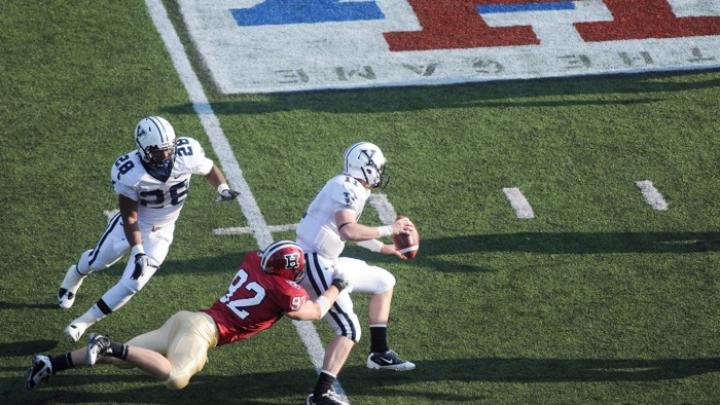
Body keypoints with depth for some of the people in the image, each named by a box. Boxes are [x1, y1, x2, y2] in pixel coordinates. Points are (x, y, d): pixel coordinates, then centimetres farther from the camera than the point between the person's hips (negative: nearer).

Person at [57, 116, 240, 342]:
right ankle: (75, 275, 61)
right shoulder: (129, 173, -32)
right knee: (97, 262, 21)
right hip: (133, 226, -1)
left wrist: (223, 188, -24)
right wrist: (138, 251, -28)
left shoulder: (187, 154, -26)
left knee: (131, 285, -5)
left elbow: (210, 170, -4)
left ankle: (83, 322, 17)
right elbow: (129, 217, -22)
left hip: (160, 234, 1)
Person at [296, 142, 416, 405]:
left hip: (327, 263, 10)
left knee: (384, 282, 22)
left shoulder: (350, 187, 11)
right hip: (313, 265, -10)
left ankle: (379, 354, 29)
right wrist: (389, 230, -25)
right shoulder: (348, 190, -19)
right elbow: (349, 231, -35)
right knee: (349, 329, -15)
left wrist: (381, 248, 25)